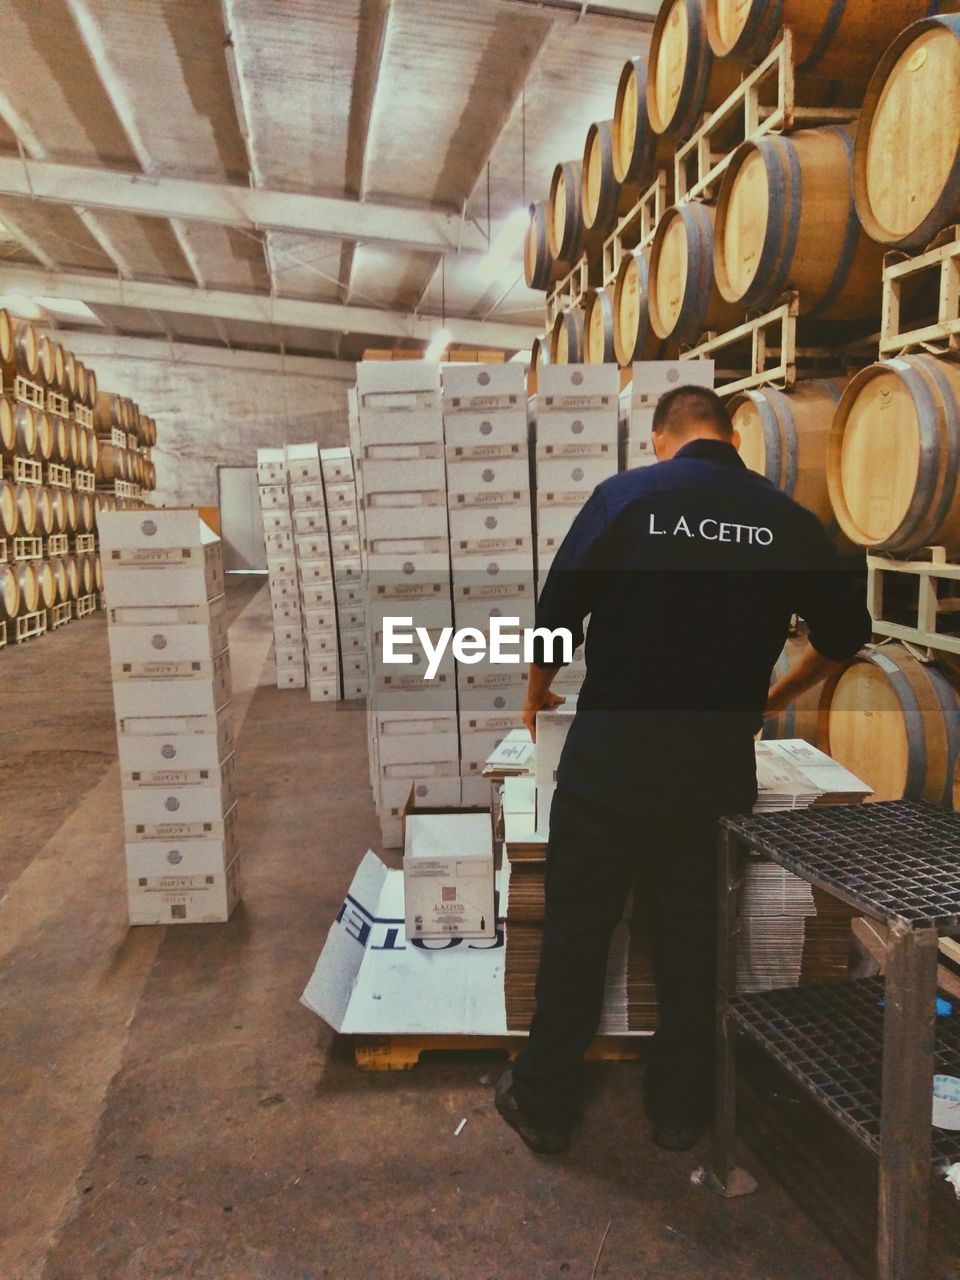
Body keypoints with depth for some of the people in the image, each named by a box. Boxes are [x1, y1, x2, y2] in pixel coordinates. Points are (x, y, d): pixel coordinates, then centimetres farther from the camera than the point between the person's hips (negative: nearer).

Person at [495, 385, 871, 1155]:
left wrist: (537, 693, 15)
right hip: (717, 766, 3)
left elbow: (558, 613, -4)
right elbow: (848, 632, 11)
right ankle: (681, 1108, 33)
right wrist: (773, 698, 27)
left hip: (610, 758, -2)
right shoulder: (786, 518, 1)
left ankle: (545, 1104, 27)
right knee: (692, 934, 17)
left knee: (578, 931, 12)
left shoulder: (625, 496, -7)